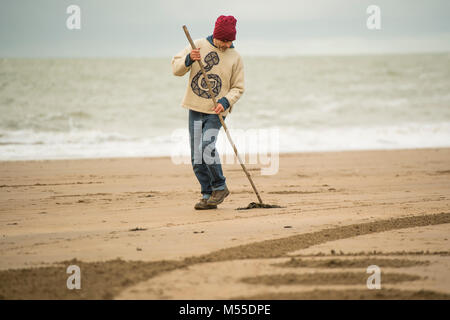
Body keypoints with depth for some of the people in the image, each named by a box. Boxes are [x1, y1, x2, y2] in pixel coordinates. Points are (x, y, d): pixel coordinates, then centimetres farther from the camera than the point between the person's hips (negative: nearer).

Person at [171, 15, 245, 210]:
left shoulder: (235, 57, -1)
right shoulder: (199, 46, 1)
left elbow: (238, 88, 3)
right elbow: (176, 68, 0)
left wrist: (225, 102, -15)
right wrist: (188, 60, -22)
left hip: (216, 111, -3)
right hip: (195, 109, 3)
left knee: (207, 148, -21)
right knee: (197, 158, 1)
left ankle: (220, 187, -3)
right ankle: (207, 194, 10)